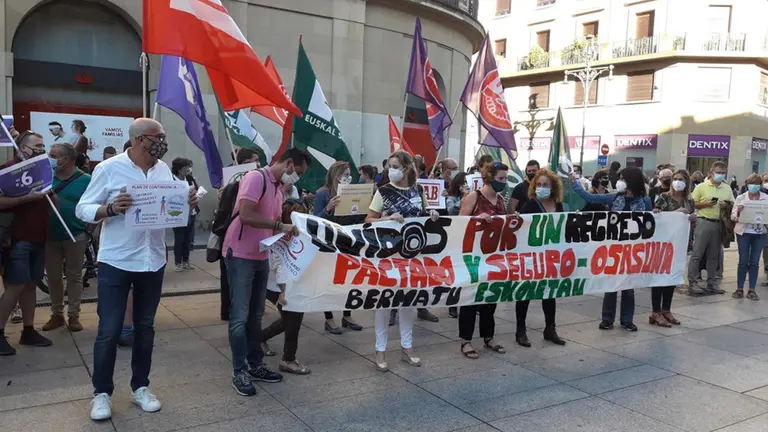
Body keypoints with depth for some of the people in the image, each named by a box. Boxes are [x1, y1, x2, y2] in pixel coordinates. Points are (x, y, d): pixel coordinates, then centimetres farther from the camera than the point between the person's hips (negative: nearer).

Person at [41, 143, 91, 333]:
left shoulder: (85, 180, -7)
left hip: (75, 236, -3)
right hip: (50, 236, 4)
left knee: (74, 276, 6)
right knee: (53, 277, 10)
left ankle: (74, 315, 14)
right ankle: (57, 314, 22)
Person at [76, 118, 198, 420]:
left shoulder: (163, 169, 5)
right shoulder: (109, 168, -10)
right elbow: (83, 209, -8)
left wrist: (187, 203, -9)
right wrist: (110, 208, -26)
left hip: (153, 262, 5)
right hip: (115, 263, -4)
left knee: (145, 327, 13)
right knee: (109, 330, 2)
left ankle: (140, 387, 27)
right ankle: (102, 393, 19)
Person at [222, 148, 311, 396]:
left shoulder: (279, 188, 13)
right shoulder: (256, 178, -15)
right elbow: (246, 216, -27)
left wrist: (287, 232, 0)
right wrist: (280, 225, -21)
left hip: (261, 257, 9)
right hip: (241, 255, -9)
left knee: (255, 315, 14)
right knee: (240, 317, -3)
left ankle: (255, 365, 24)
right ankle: (239, 373, 6)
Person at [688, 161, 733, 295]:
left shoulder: (727, 189, 10)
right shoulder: (701, 187, -2)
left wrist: (726, 205, -7)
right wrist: (706, 204, -15)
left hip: (719, 224, 4)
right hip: (704, 222, -4)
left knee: (714, 255, 10)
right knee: (697, 254, -4)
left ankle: (711, 283, 17)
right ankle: (692, 282, -1)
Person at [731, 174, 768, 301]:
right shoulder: (740, 198, 2)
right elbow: (733, 217, 0)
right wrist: (738, 212, -21)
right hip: (744, 233, -1)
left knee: (755, 262, 4)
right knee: (743, 261, 1)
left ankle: (752, 290, 10)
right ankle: (739, 289, 9)